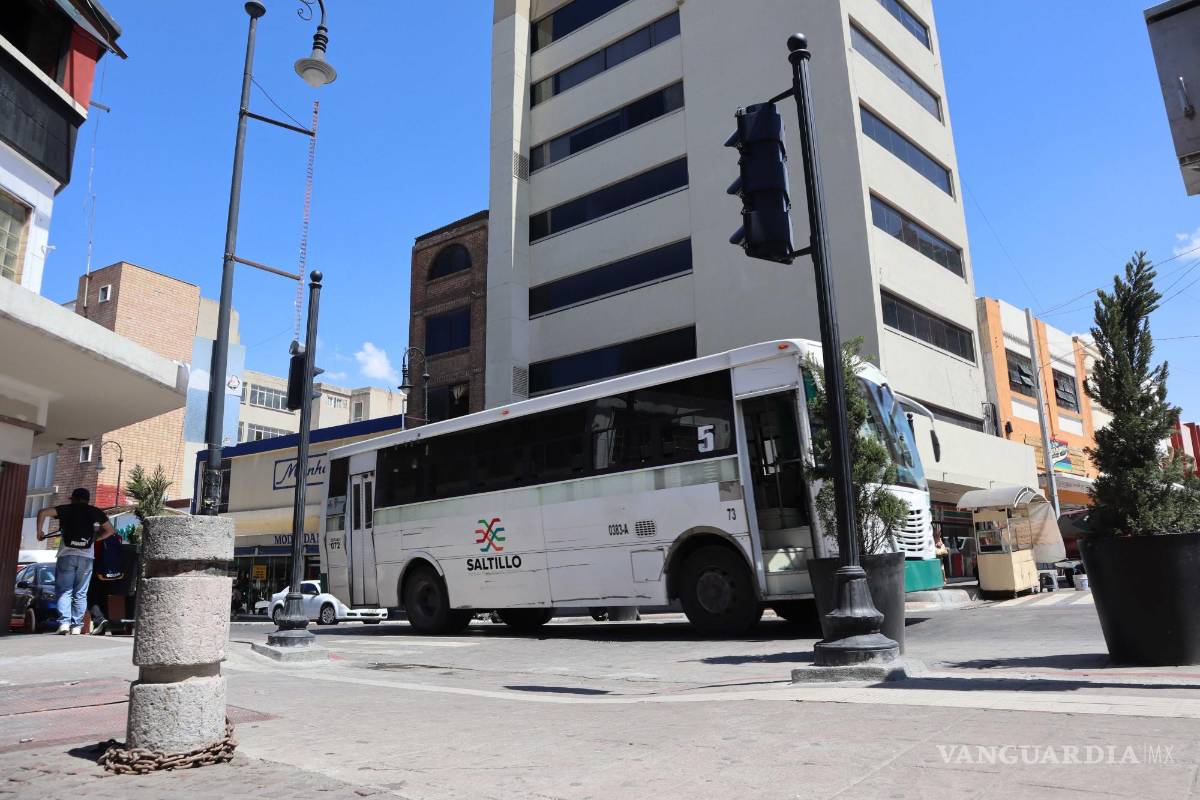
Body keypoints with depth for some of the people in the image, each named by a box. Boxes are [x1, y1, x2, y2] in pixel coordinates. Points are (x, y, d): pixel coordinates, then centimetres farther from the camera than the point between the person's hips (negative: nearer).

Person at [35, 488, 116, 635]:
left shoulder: (67, 509, 7)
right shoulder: (95, 512, 11)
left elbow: (43, 512, -6)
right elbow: (110, 530, 14)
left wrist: (40, 532, 4)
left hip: (66, 555, -1)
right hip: (86, 557, 1)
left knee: (64, 591, 3)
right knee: (80, 594, 6)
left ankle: (64, 622, -12)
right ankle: (77, 626, 1)